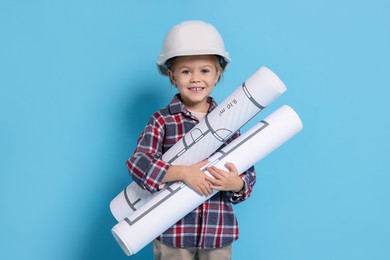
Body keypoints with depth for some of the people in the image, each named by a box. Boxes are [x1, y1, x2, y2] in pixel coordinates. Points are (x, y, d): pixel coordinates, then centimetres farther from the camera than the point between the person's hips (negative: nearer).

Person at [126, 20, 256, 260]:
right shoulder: (162, 120, -5)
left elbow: (248, 173, 4)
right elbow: (138, 163, -16)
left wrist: (236, 184, -18)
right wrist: (183, 172, -25)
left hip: (219, 230, 2)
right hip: (173, 229, -2)